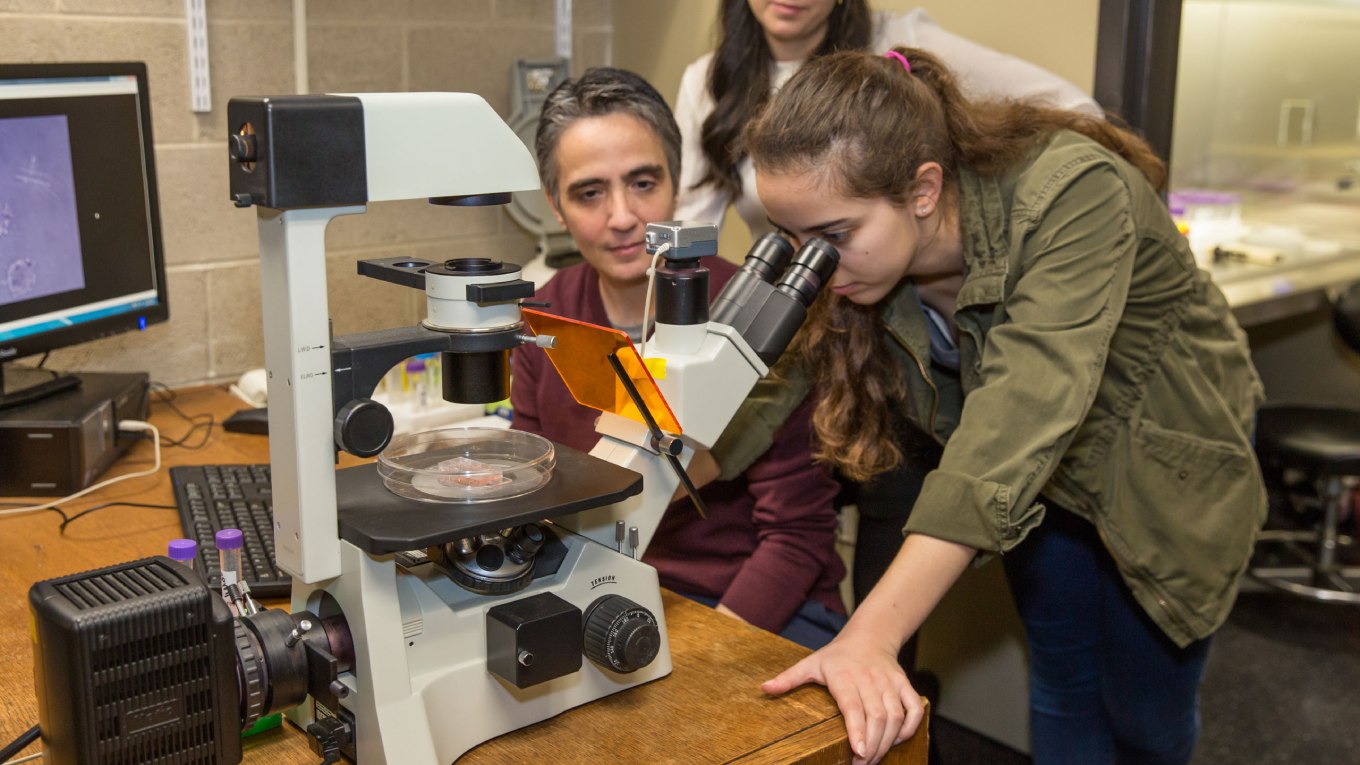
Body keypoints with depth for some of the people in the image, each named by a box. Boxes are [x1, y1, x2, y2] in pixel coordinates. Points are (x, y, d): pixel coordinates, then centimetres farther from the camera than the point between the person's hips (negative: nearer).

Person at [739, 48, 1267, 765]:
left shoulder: (1073, 195, -39)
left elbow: (1018, 420, -48)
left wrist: (870, 636, -54)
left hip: (1159, 458, -3)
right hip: (1038, 480, 4)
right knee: (1063, 688, 11)